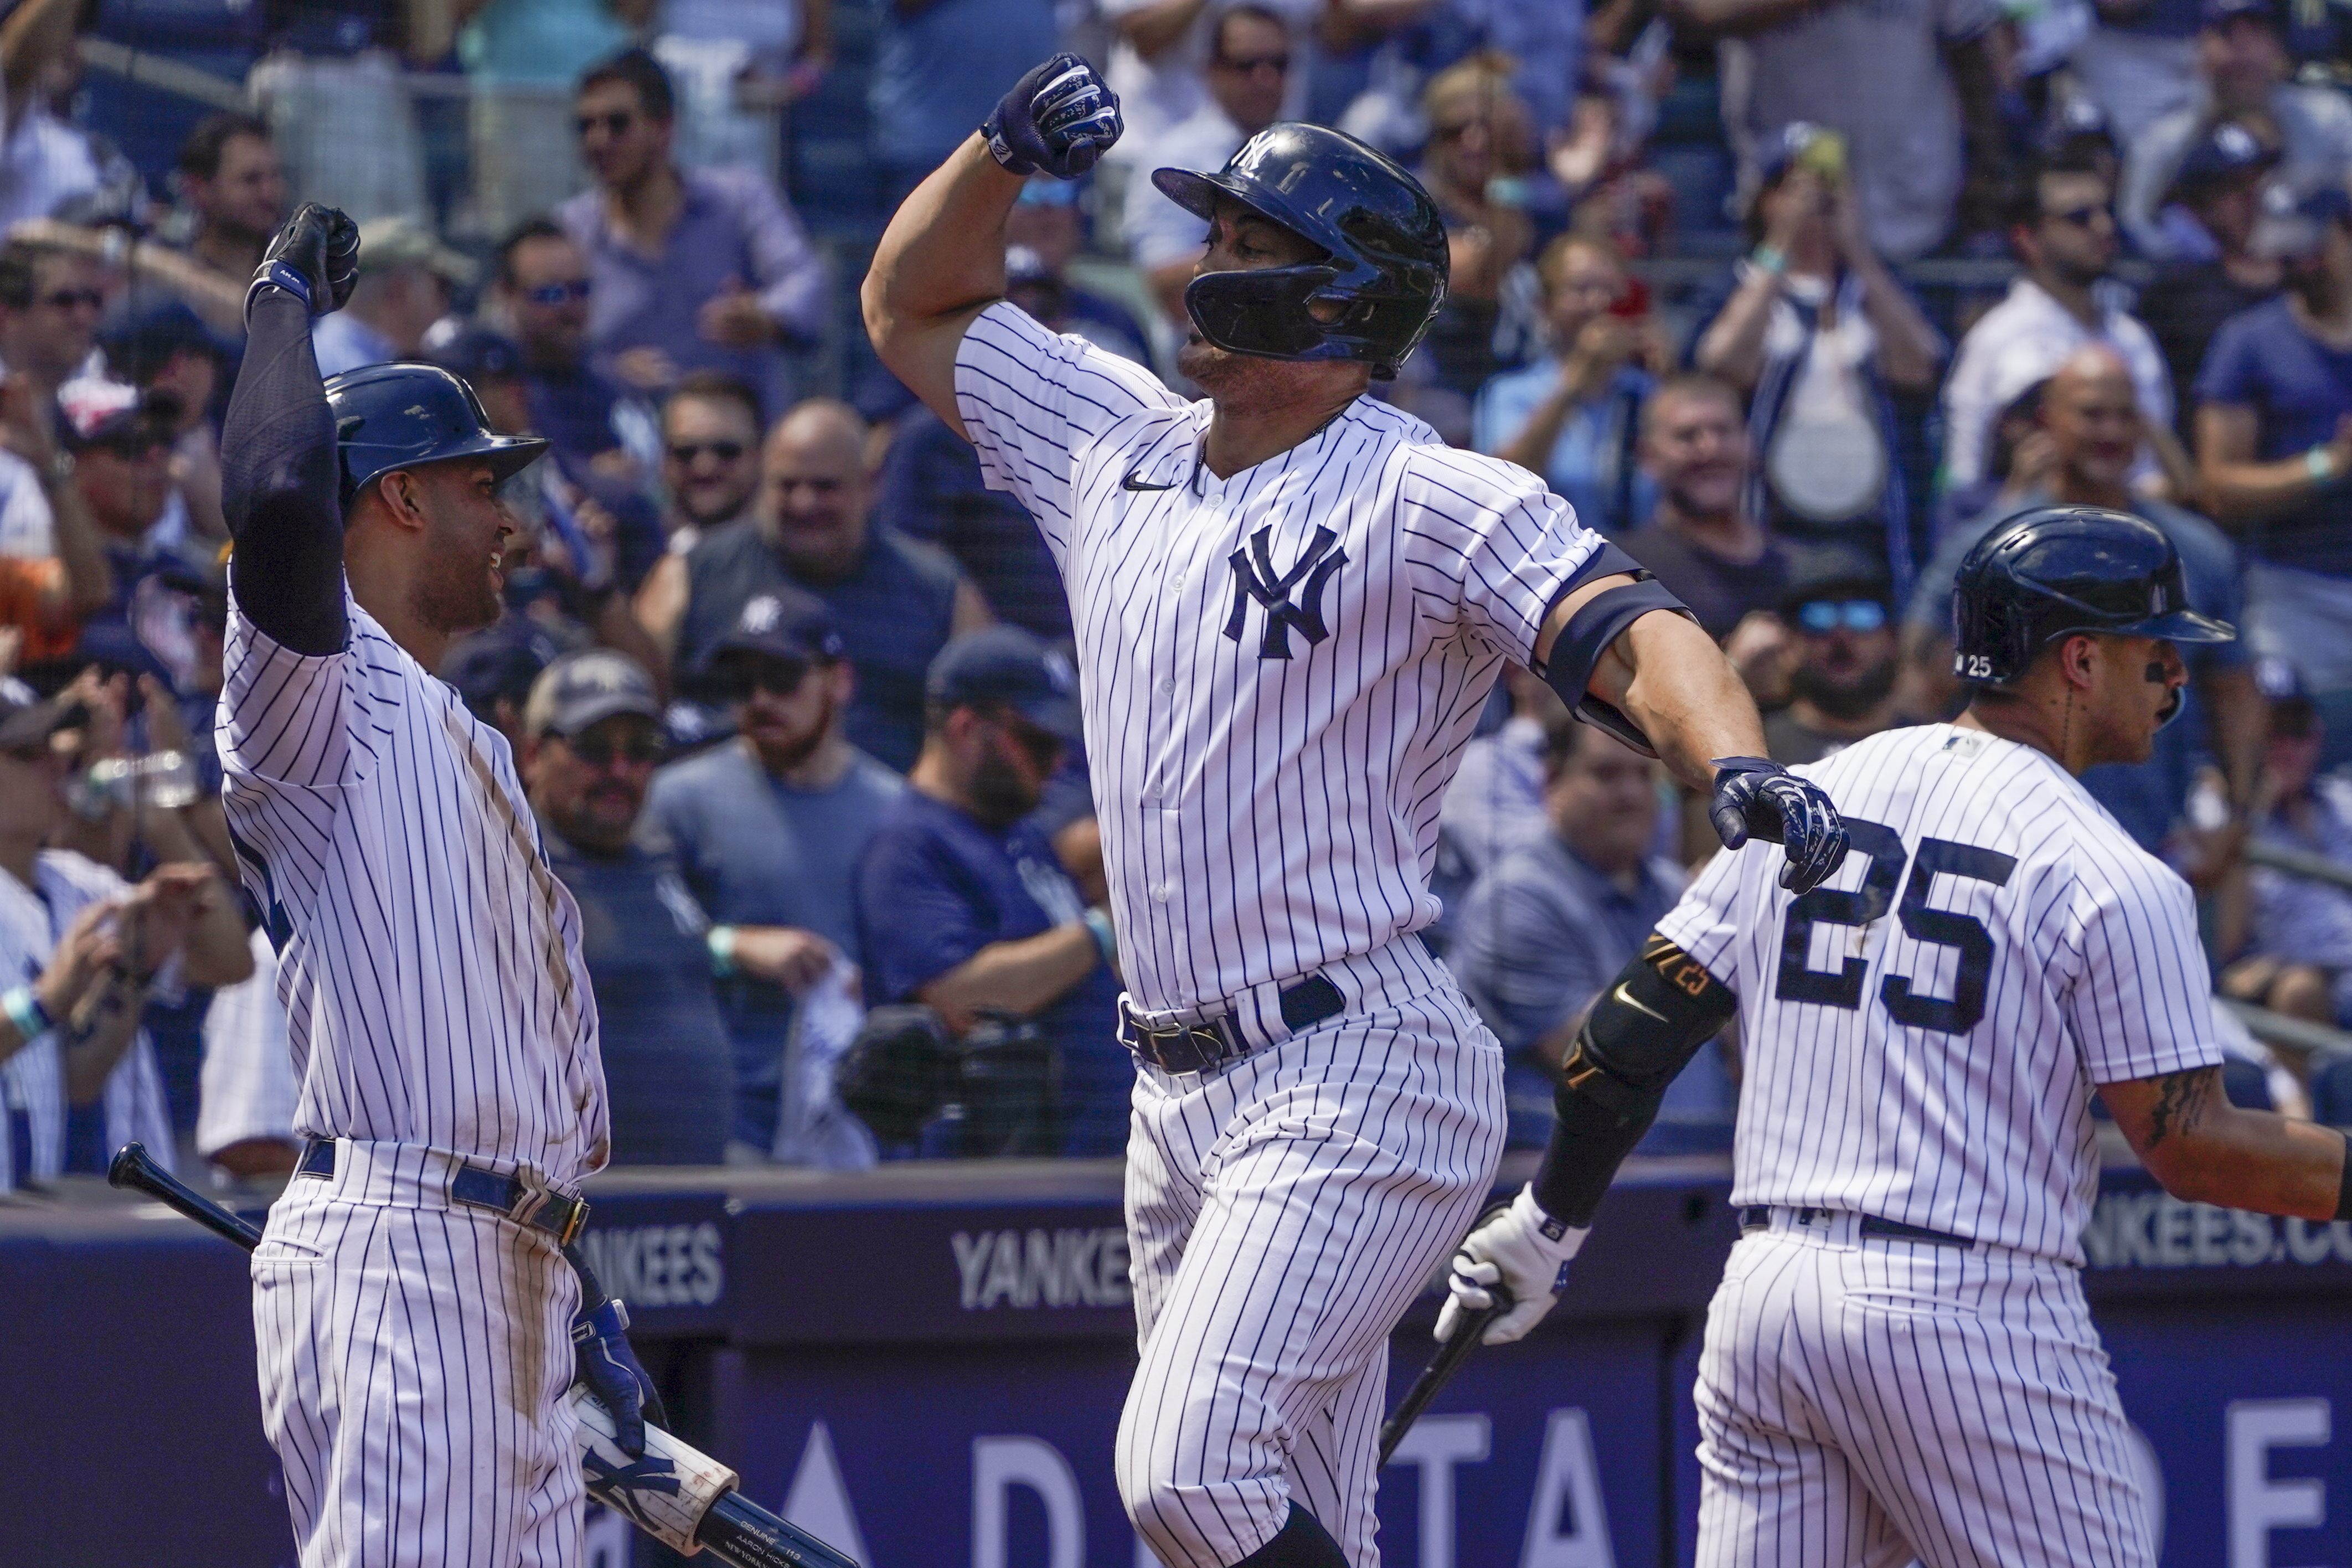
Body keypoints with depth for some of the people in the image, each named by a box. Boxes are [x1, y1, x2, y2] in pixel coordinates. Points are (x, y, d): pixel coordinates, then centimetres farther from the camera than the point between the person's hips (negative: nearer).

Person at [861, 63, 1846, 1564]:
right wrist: (1005, 151, 6)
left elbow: (1632, 635, -23)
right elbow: (912, 308, 25)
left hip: (1354, 1085, -8)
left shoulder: (1430, 499, -9)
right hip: (1179, 1091, 8)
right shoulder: (1118, 448, 13)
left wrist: (1738, 766, -43)